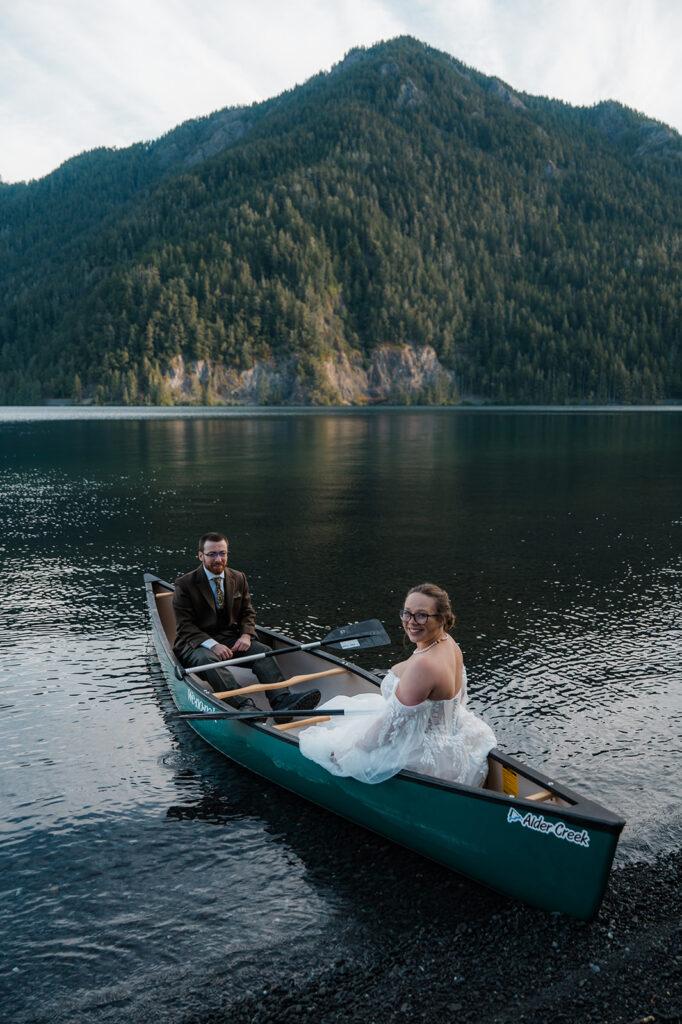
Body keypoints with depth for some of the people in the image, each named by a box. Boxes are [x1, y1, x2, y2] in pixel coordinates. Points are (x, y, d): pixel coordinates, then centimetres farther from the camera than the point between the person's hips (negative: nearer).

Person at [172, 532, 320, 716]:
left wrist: (246, 635, -9)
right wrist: (212, 644, -24)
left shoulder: (238, 578, 10)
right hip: (196, 644, -4)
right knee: (207, 659, -37)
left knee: (262, 651, -22)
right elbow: (185, 626, -9)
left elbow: (247, 613, 14)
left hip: (230, 639, 4)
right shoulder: (185, 584, -5)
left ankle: (282, 701, -42)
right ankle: (244, 705, -56)